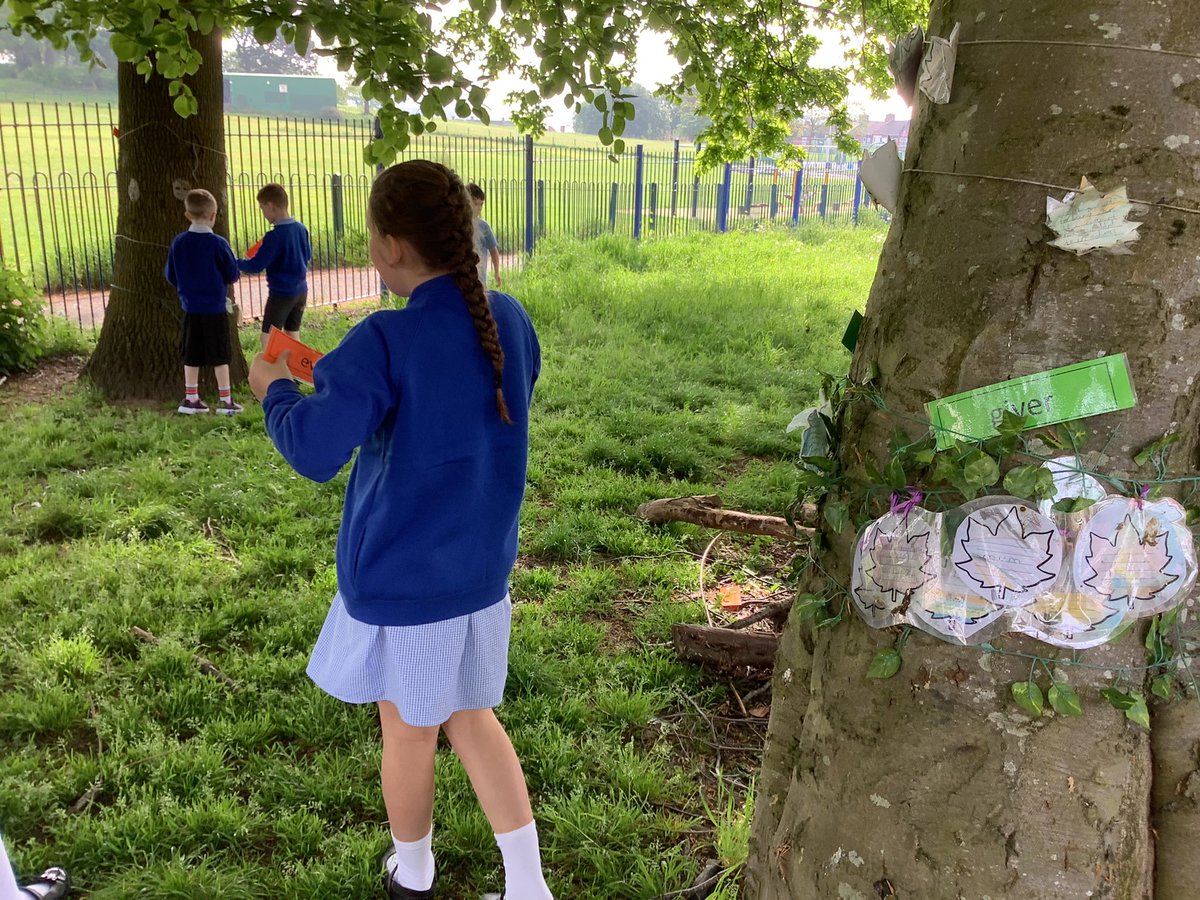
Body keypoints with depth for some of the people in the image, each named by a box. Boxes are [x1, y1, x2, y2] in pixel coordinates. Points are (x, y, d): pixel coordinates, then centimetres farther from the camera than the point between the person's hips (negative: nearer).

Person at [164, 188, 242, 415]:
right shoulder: (218, 243, -13)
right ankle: (225, 400, 8)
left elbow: (170, 275, 6)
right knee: (220, 354, 4)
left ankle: (191, 398, 18)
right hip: (215, 307, -4)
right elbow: (232, 275, -7)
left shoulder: (178, 242, -2)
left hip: (190, 308, 4)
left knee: (192, 354, 12)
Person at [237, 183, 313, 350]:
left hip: (281, 293, -7)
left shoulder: (274, 236, -20)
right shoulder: (301, 229, 2)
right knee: (293, 335, 16)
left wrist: (235, 264, -3)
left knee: (268, 338, 1)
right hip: (301, 291, 7)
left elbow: (256, 266, -18)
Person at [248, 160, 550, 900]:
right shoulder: (512, 320, -3)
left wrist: (275, 388, -2)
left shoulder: (387, 341, -23)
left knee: (408, 732, 18)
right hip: (481, 570, 5)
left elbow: (314, 452, -22)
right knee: (473, 720, 22)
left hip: (402, 580, -5)